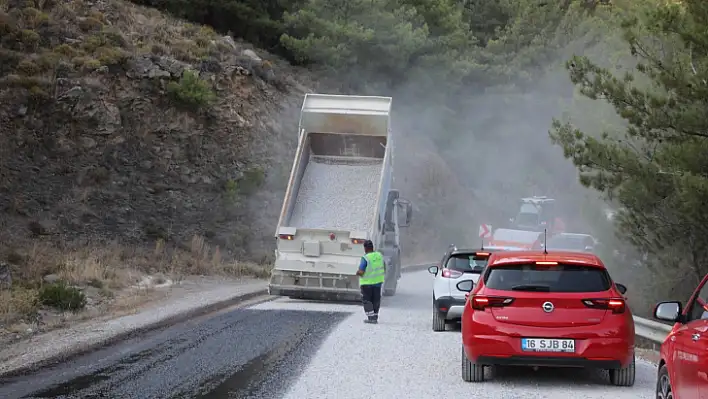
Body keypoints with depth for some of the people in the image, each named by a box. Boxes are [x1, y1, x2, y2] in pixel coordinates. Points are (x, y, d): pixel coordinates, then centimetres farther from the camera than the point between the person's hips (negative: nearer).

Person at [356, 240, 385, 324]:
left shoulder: (365, 258, -20)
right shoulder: (379, 255, -1)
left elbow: (361, 272, -23)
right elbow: (384, 269, 9)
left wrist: (357, 273, -2)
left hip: (367, 282, -6)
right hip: (378, 281, 6)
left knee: (366, 300, 6)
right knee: (376, 300, 14)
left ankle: (371, 318, -1)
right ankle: (375, 318, 18)